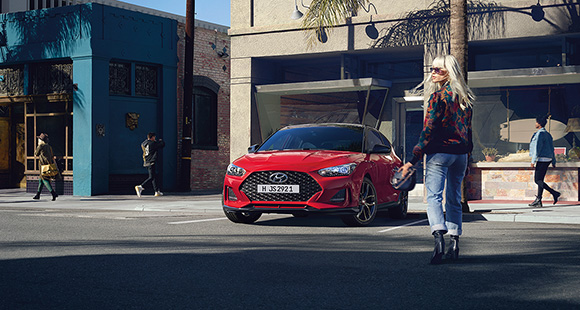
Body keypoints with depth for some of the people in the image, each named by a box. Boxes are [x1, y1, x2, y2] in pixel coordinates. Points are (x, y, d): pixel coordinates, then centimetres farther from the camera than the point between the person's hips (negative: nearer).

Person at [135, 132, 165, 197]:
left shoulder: (143, 143, 10)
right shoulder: (153, 143, -12)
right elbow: (163, 144, -7)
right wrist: (161, 141, 18)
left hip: (146, 163, 9)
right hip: (151, 163, -9)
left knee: (154, 176, 15)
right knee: (151, 177, -9)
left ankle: (157, 191, 18)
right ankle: (140, 187, -23)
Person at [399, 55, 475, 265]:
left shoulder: (439, 96, -9)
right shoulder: (465, 97, 13)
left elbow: (428, 129, -14)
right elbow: (468, 129, 17)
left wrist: (413, 160, -14)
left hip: (440, 152, -7)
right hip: (460, 153, 7)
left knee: (434, 196, -11)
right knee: (454, 198, 13)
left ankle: (439, 236, -31)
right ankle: (454, 244, 12)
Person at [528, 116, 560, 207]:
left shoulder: (540, 134, -12)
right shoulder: (548, 134, 17)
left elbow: (537, 148, -17)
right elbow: (552, 149, 20)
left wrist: (533, 161, -16)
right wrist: (553, 162, 23)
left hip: (542, 159, -10)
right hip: (547, 159, 10)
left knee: (538, 180, -7)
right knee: (539, 180, 10)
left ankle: (554, 193, -12)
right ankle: (538, 200, 10)